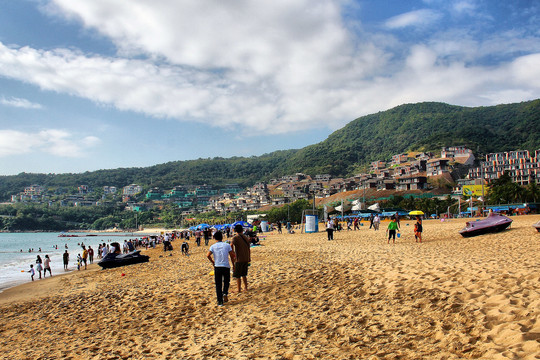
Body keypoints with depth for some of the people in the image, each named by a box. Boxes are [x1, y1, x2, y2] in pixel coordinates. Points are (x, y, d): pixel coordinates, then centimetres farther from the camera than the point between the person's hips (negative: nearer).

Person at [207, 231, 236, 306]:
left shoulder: (213, 246, 0)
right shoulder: (227, 245, 2)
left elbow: (208, 255, -14)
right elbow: (232, 255, -1)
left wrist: (212, 262, 2)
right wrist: (233, 264, 11)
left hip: (217, 267, 0)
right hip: (226, 266, 0)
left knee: (218, 285, 7)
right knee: (226, 281, 22)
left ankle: (220, 302, 4)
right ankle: (225, 293, -3)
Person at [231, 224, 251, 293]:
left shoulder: (235, 238, -9)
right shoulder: (245, 237, 8)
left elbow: (231, 245, -28)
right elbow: (249, 248, 13)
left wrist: (233, 253, -14)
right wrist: (249, 258, 22)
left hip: (239, 259, -6)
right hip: (246, 259, 6)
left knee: (237, 275, 4)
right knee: (244, 274, 20)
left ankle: (239, 290, 6)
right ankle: (246, 287, 24)